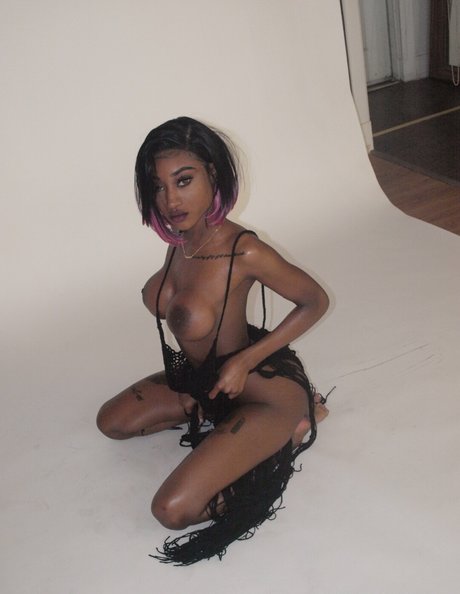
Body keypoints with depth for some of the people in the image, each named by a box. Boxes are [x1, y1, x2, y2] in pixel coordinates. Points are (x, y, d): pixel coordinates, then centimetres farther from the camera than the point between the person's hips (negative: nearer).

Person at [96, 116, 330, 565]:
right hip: (199, 376, 8)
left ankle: (290, 430, 0)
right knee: (112, 422, 15)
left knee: (174, 510, -15)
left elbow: (315, 301, -17)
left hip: (262, 387, -8)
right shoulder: (182, 234, -8)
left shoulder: (243, 251, -30)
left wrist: (244, 361, -21)